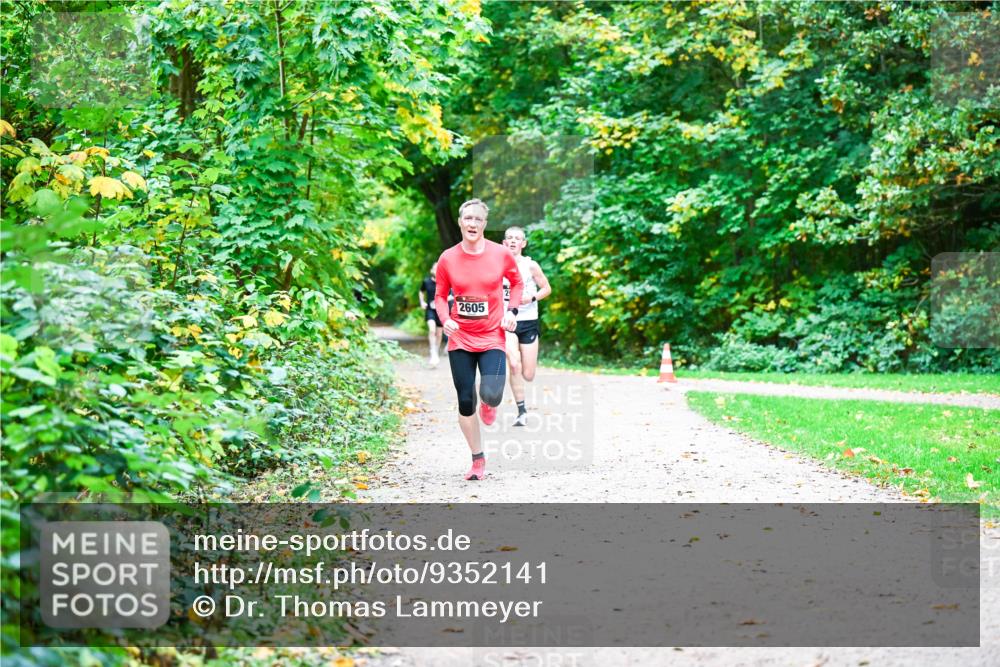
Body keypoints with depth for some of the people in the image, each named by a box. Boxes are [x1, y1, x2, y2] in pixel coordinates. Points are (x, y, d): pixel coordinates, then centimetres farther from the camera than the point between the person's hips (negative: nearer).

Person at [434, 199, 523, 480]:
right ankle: (478, 459, 18)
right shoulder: (447, 258, -3)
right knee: (465, 402, 1)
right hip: (460, 338, 2)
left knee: (491, 395, -21)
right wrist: (445, 319, -10)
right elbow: (440, 295, 8)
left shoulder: (501, 254, -5)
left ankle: (489, 404, 21)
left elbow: (517, 282, 12)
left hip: (492, 337, -1)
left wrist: (511, 311, -2)